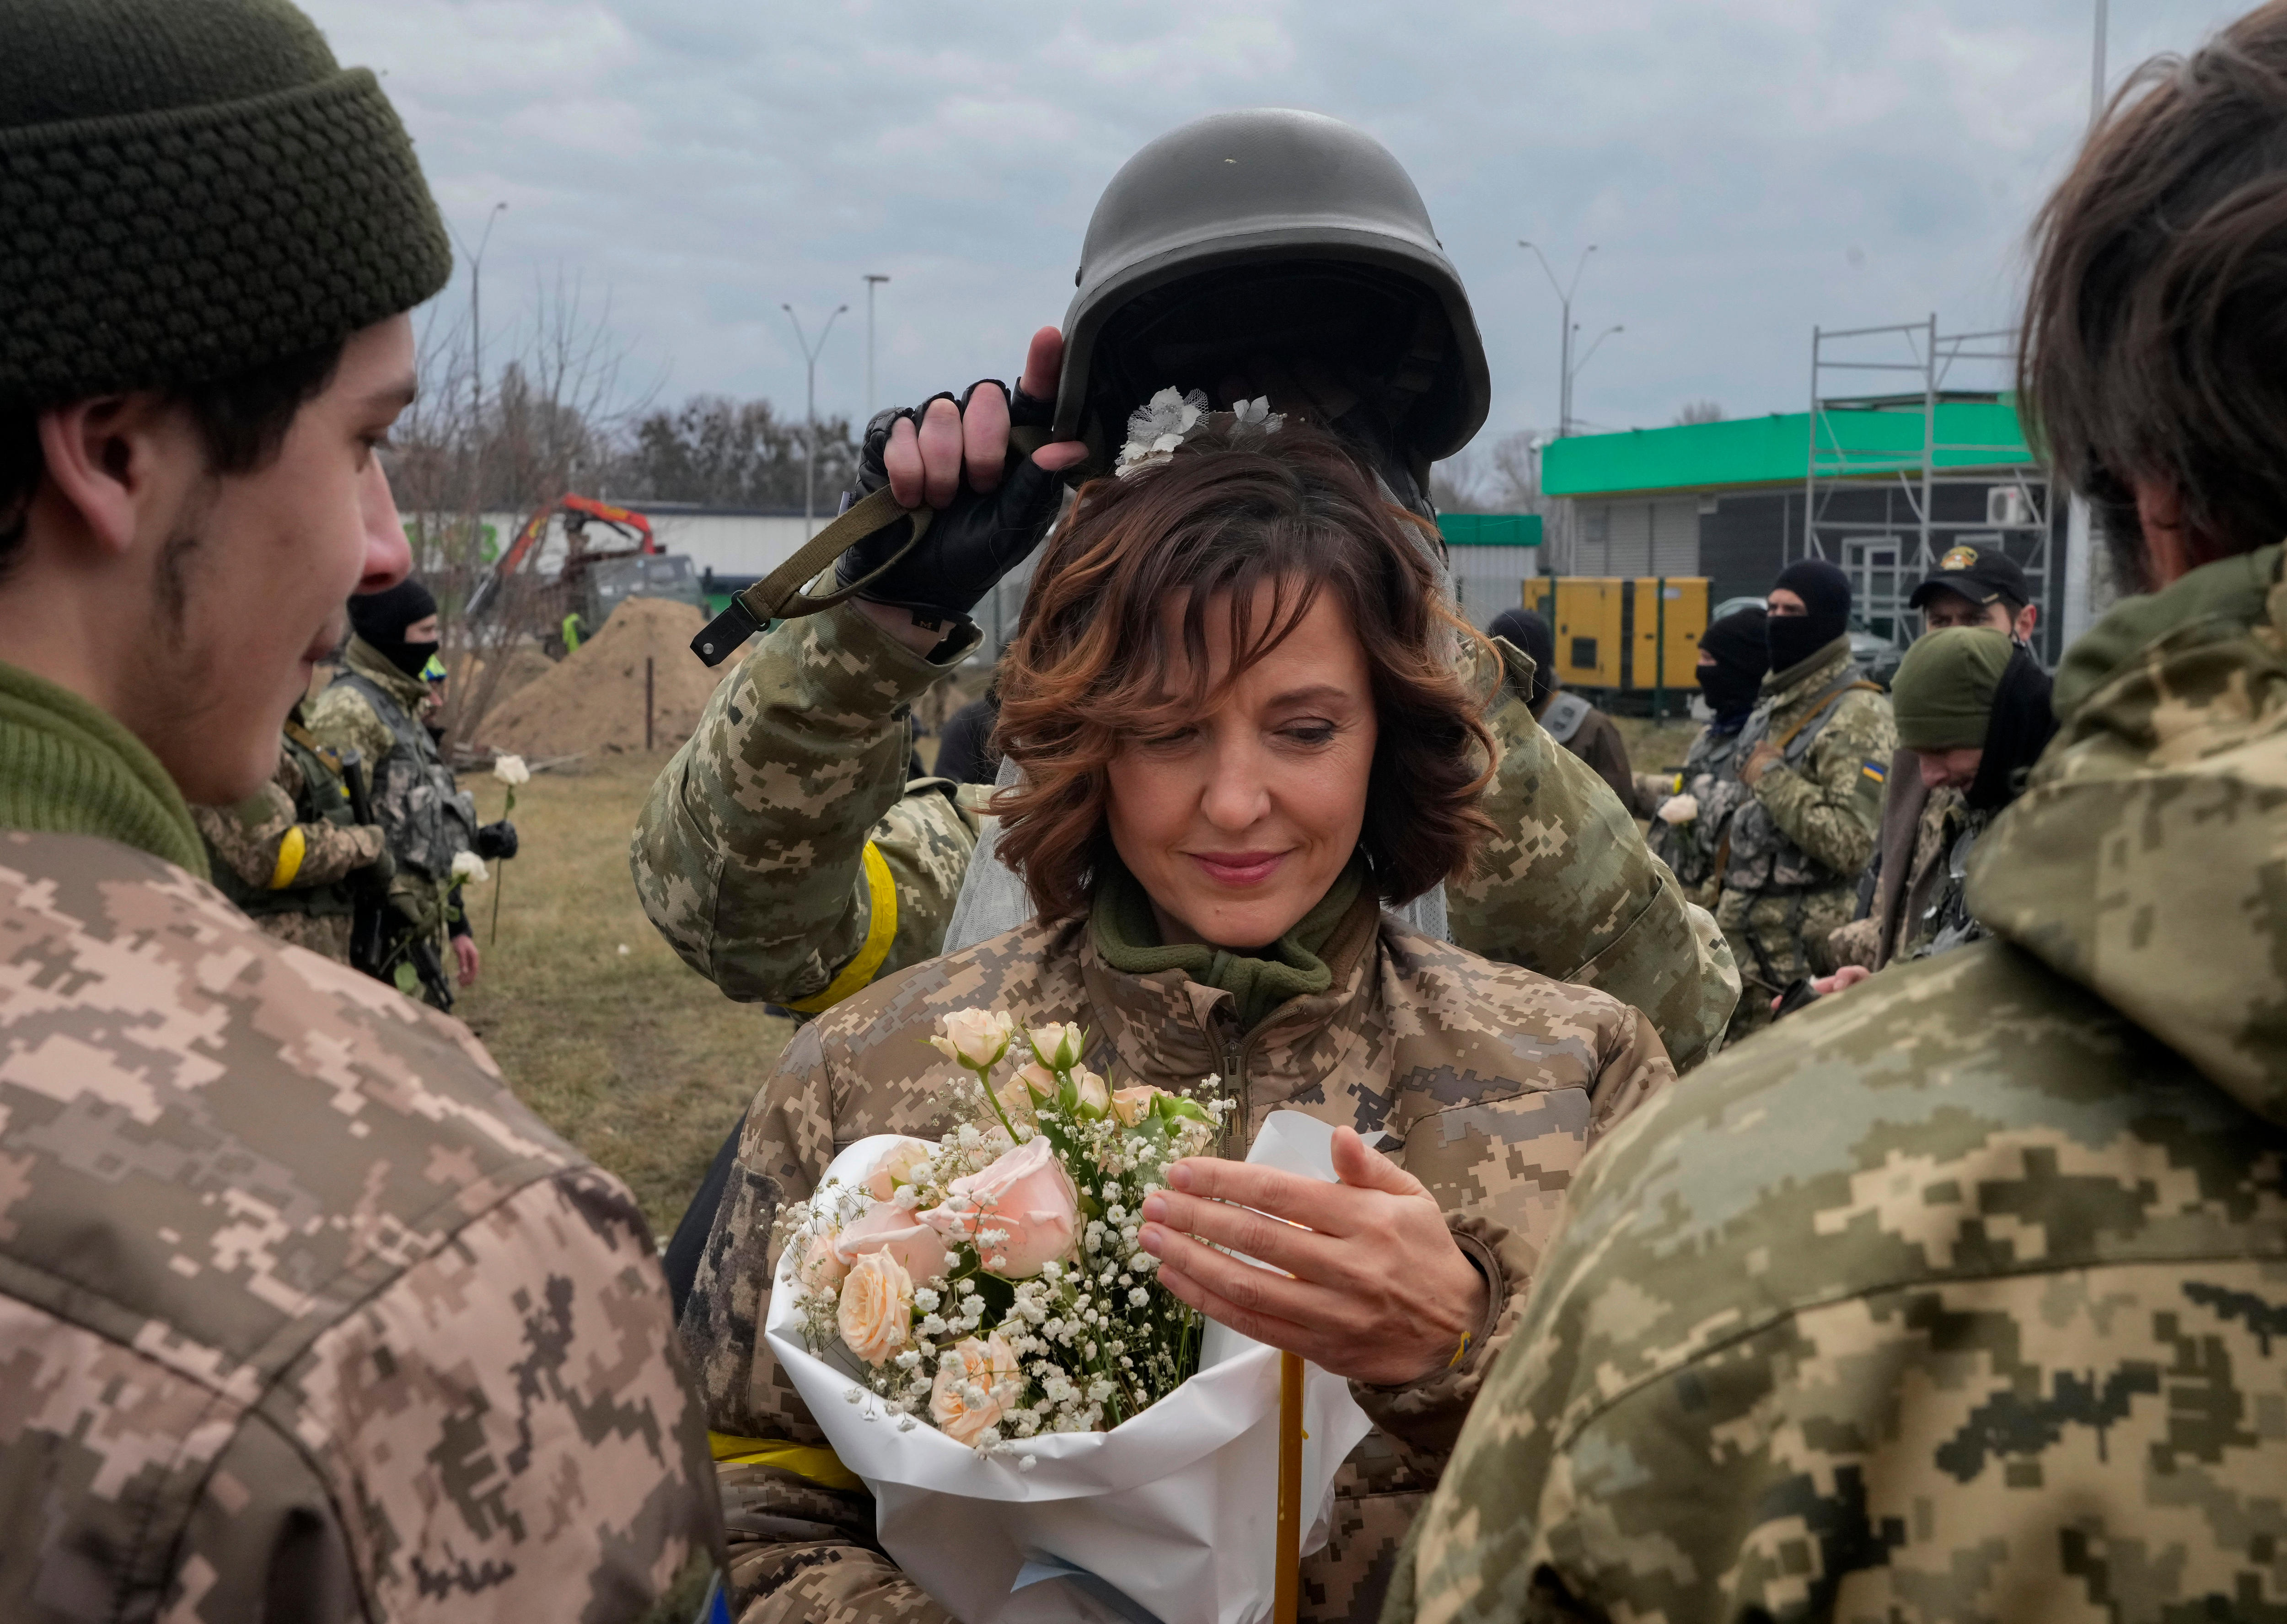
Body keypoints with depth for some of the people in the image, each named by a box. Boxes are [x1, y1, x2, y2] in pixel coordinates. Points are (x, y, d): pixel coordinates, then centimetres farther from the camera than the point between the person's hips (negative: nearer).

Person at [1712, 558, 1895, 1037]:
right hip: (1743, 939, 9)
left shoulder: (1857, 716, -15)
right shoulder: (1772, 707, 15)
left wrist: (1773, 778, -18)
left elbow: (1850, 843, -26)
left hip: (1800, 951, -9)